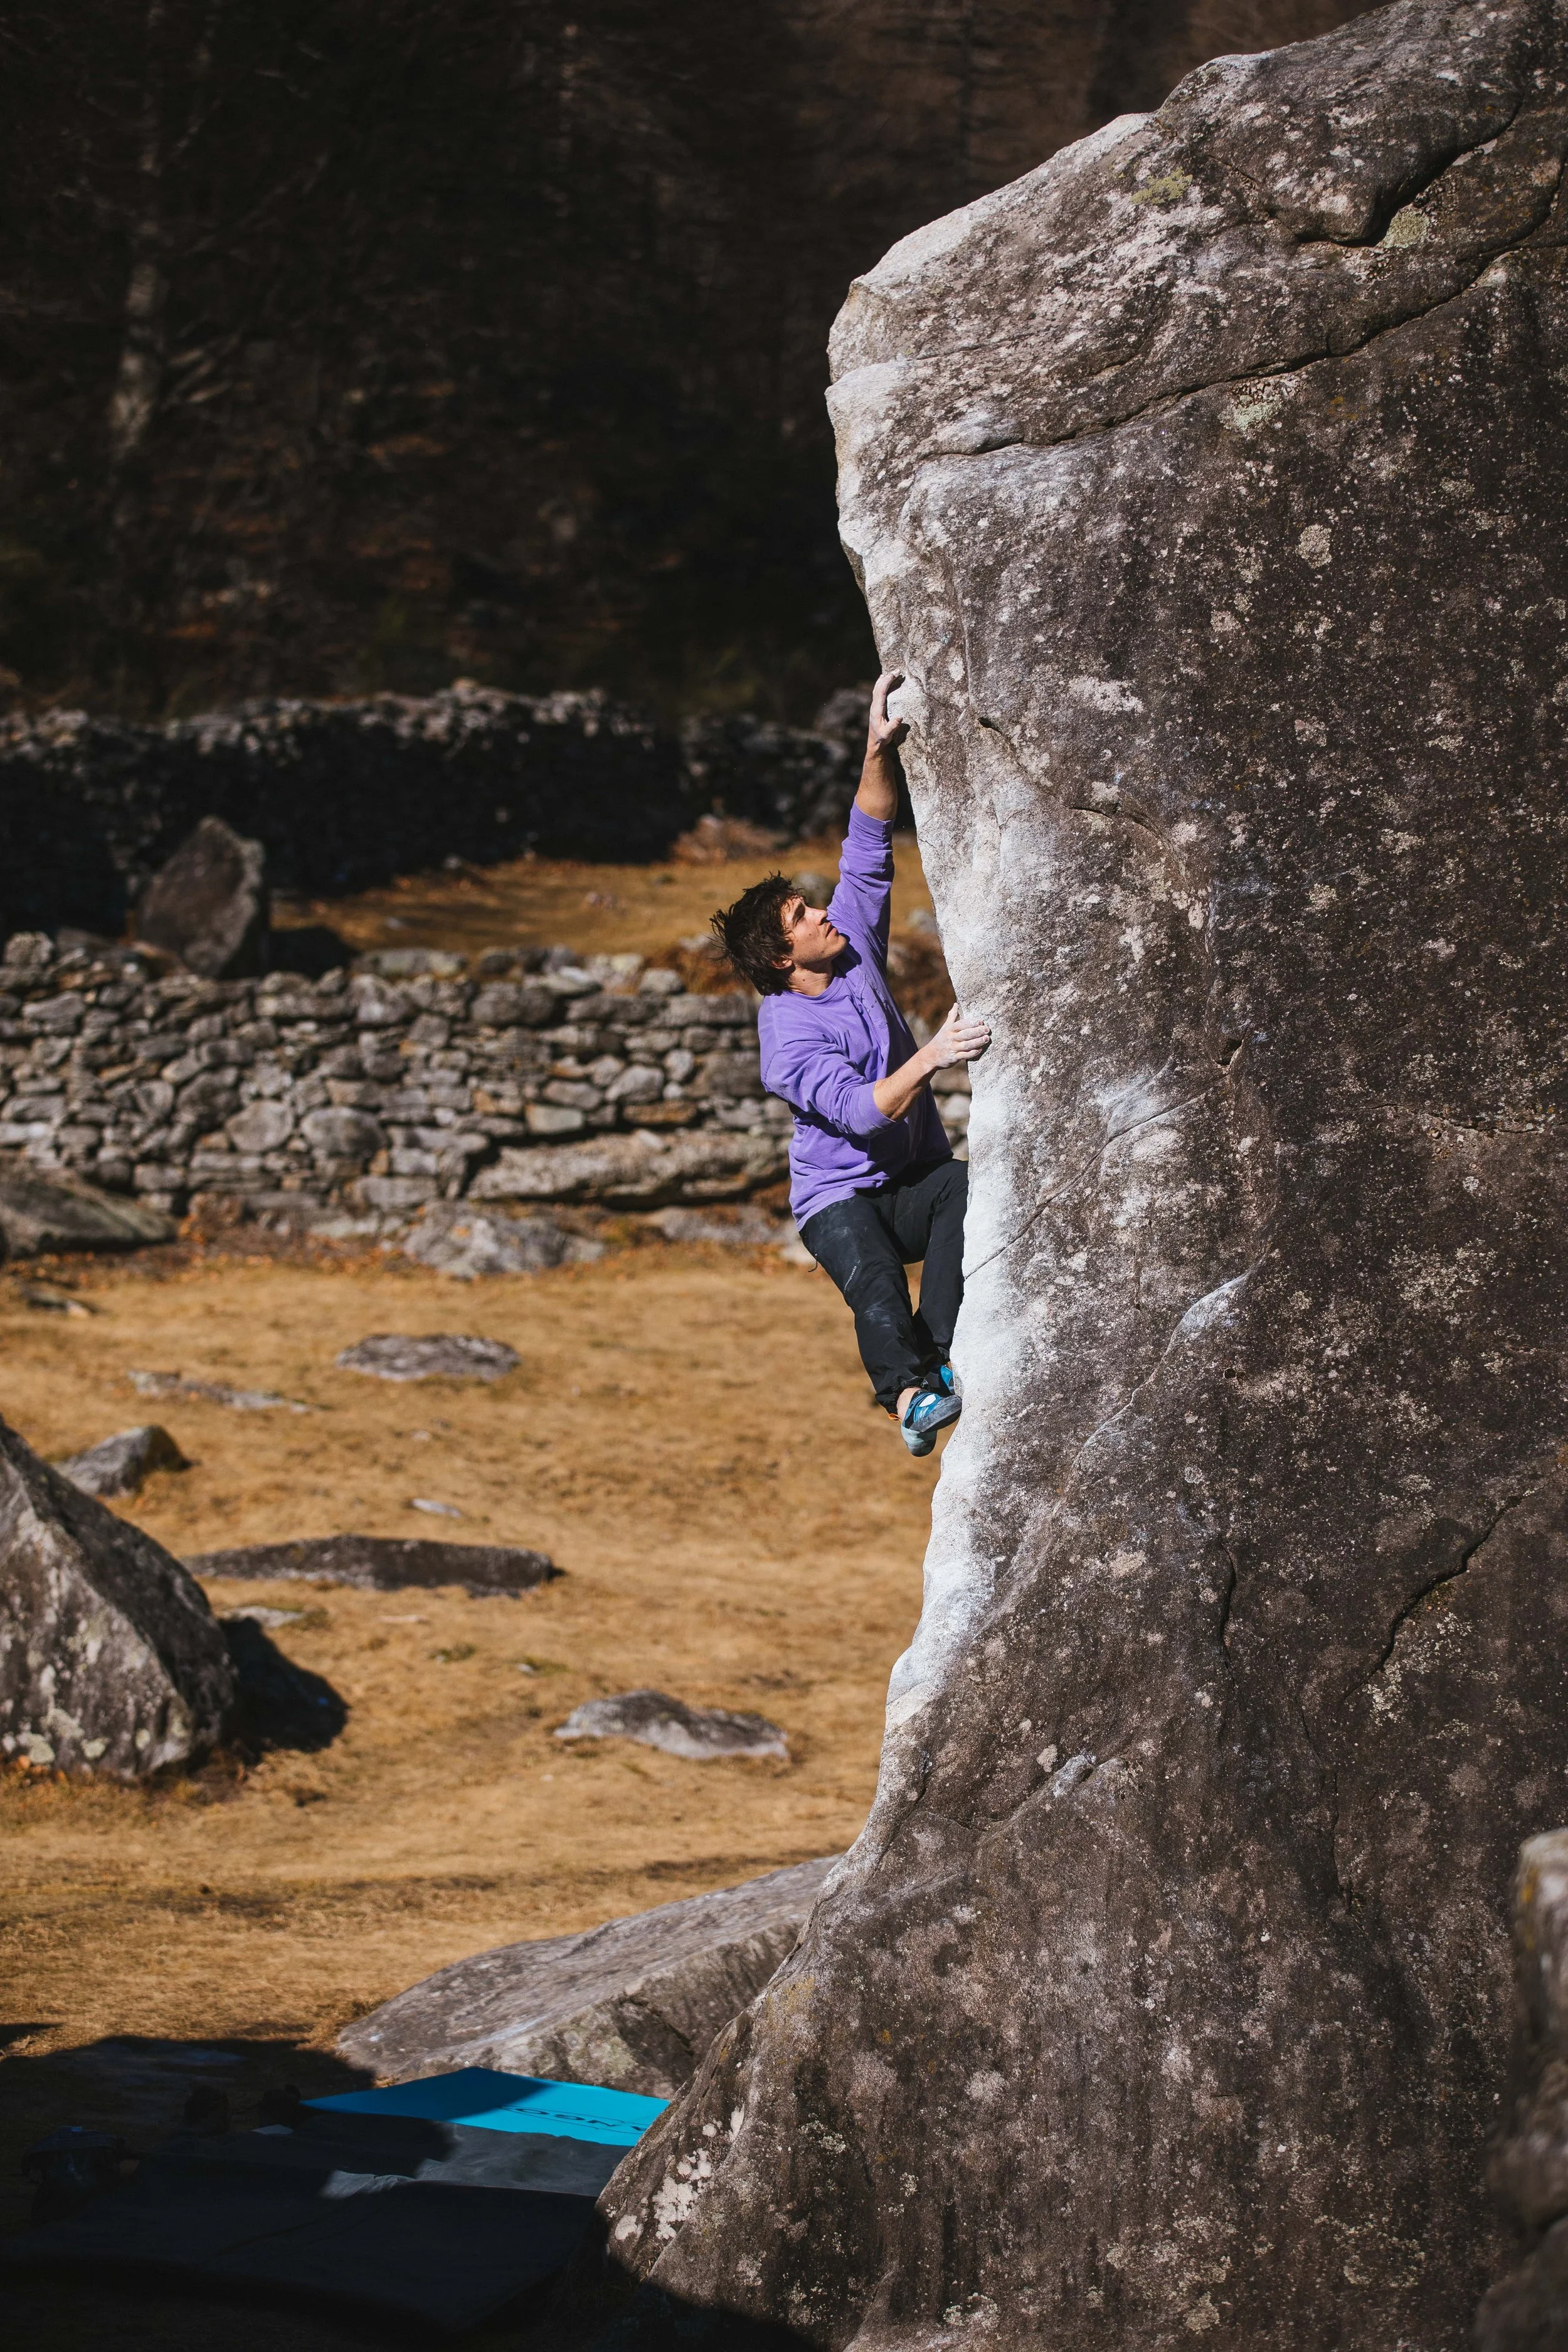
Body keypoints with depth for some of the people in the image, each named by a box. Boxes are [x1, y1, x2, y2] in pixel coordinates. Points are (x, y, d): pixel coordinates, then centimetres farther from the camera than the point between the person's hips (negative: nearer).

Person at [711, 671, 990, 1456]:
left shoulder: (853, 945, 4)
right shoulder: (789, 1040, -16)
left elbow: (868, 849, 2)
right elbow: (861, 1110, -28)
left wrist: (880, 750, -12)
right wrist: (930, 1057, -39)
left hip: (910, 1182, 5)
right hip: (838, 1198, -5)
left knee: (961, 1187, -31)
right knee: (872, 1277, -36)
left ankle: (938, 1355, -43)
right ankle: (912, 1392, -59)